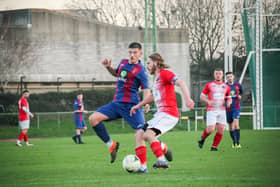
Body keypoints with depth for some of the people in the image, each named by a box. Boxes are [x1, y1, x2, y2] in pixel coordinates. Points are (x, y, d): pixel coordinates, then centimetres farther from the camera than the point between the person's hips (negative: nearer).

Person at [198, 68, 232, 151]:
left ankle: (214, 146, 8)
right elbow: (202, 96, 6)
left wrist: (228, 102, -7)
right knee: (211, 129, -14)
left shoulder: (226, 87, 10)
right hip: (211, 110, -3)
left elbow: (229, 98, 18)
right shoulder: (209, 85, 3)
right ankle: (202, 138, 16)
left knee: (221, 130, -6)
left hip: (221, 111, 3)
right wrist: (208, 101, -13)